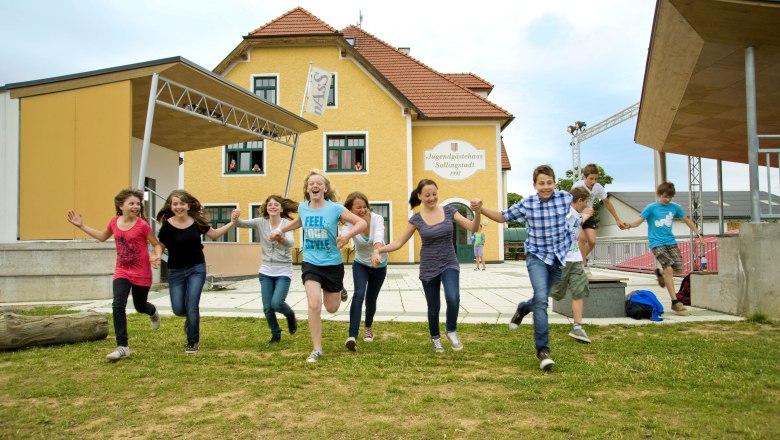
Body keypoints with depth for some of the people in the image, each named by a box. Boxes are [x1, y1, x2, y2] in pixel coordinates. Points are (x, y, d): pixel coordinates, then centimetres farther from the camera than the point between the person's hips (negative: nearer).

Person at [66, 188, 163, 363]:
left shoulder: (142, 225, -16)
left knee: (140, 306, 14)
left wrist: (156, 257, -28)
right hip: (121, 272, 3)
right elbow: (103, 236, 19)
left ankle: (153, 312, 54)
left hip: (141, 274, -3)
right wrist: (82, 226, 16)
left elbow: (157, 244, -7)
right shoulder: (114, 221, -2)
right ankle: (122, 347, -7)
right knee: (118, 306, -14)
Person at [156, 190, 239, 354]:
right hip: (176, 271, 0)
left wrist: (232, 222, 3)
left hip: (197, 269, 0)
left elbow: (214, 235, 11)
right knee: (178, 309, 1)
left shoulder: (197, 221, -5)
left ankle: (192, 342, 14)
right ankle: (190, 318, 40)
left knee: (192, 306, -5)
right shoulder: (167, 226, -13)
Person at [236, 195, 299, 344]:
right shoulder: (261, 222, 0)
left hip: (283, 271, -3)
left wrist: (282, 239, -48)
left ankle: (290, 315, 18)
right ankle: (276, 334, 27)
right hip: (266, 271, 3)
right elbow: (242, 224, -12)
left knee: (276, 303, -17)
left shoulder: (287, 223, -10)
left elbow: (291, 243, -26)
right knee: (267, 308, 2)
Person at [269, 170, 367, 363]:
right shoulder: (302, 208, 0)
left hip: (333, 264, -1)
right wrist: (280, 230, 17)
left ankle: (337, 291, 50)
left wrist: (348, 235, -30)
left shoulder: (335, 208, -13)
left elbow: (361, 222, -13)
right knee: (314, 305, -17)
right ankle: (317, 349, -3)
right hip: (310, 263, 1)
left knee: (331, 308, 11)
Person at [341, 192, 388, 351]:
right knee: (358, 294, -24)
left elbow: (378, 237, -45)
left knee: (371, 299, 9)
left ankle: (368, 327, 41)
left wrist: (377, 251, -67)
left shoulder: (377, 219, -25)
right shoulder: (349, 224, -22)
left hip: (379, 266, 0)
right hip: (360, 265, 0)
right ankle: (352, 336, -30)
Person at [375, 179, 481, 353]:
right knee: (434, 307, 8)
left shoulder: (448, 211, -3)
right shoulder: (417, 219, -5)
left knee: (453, 298, -24)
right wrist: (379, 250, -19)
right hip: (429, 268, 0)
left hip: (449, 264, 0)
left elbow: (473, 227, -8)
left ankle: (451, 331, 5)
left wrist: (478, 212, -28)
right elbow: (398, 242, -3)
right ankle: (435, 338, 37)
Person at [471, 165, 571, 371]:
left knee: (541, 299, 17)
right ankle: (543, 350, -12)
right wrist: (481, 209, -12)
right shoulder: (526, 204, -10)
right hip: (536, 256, -3)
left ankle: (522, 309, 52)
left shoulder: (565, 198, -7)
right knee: (541, 300, -19)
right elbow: (503, 217, 2)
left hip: (559, 257, 3)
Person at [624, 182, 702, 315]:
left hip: (671, 242, 5)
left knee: (678, 268, -5)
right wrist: (629, 225, -31)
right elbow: (638, 221, -11)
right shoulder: (651, 208, -5)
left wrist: (698, 233, 21)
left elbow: (686, 219, 20)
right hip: (657, 243, -5)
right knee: (668, 269, -17)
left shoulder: (674, 207, 7)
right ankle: (675, 302, -10)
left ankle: (660, 272, 30)